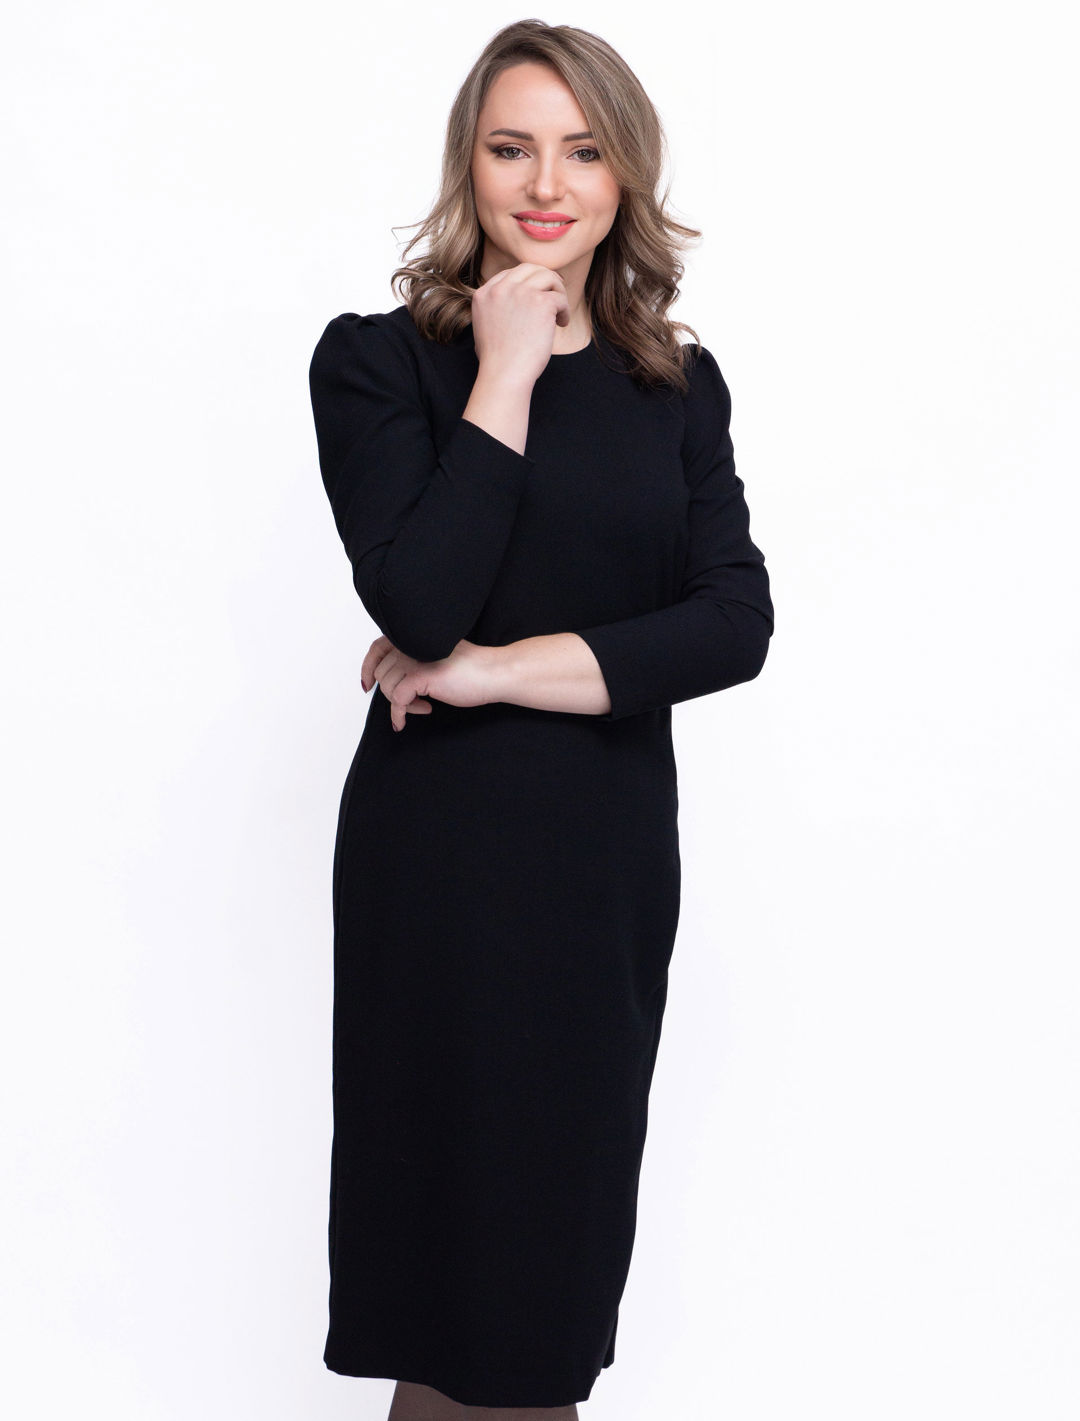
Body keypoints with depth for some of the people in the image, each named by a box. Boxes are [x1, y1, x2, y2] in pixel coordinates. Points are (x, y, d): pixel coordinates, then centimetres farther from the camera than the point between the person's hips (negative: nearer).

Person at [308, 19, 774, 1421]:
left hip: (616, 839, 4)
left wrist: (496, 672, -13)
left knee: (576, 1170, 13)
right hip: (440, 843, -3)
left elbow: (735, 625, -6)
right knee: (455, 1168, 6)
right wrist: (504, 378, -15)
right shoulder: (377, 359, -5)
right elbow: (420, 606, -19)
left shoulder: (680, 385, 6)